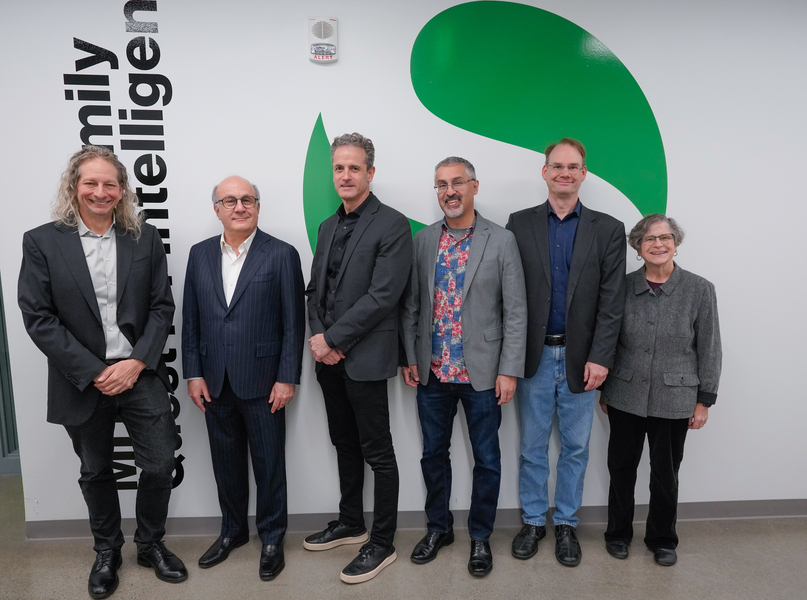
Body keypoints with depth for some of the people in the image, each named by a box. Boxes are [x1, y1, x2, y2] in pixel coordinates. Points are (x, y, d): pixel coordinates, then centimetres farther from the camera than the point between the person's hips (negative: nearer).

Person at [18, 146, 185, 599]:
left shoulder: (145, 238, 1)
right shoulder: (42, 242, -4)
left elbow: (162, 307, 0)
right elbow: (38, 317, -8)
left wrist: (137, 362, -12)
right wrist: (93, 372, -13)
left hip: (140, 373, 1)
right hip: (83, 381, 0)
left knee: (161, 464, 4)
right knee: (96, 472, 17)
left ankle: (151, 544, 31)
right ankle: (107, 552, 39)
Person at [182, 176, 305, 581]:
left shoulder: (282, 255, -6)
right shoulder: (200, 254, 7)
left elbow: (293, 323, -7)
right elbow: (191, 320, 8)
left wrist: (287, 378, -10)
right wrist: (193, 373, 3)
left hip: (262, 382, -4)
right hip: (215, 383, 4)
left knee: (268, 463, 9)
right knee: (225, 461, 17)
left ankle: (272, 538, 28)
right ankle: (233, 530, 38)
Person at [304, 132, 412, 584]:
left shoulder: (393, 226, -10)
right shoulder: (328, 227, 14)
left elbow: (382, 296, -18)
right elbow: (316, 289, 15)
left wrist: (332, 339, -16)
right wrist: (317, 336, -3)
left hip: (365, 357, -7)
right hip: (328, 356, 8)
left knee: (377, 452, 4)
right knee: (345, 443, 19)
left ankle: (382, 543, 19)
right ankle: (351, 524, 37)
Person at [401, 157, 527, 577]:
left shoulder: (501, 241, -5)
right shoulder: (423, 240, 4)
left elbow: (516, 311, -6)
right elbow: (412, 305, 7)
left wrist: (509, 370, -10)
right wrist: (409, 358, 3)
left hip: (482, 372, -3)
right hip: (432, 372, 3)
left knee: (486, 459, 10)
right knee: (433, 453, 16)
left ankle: (480, 537, 31)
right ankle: (439, 527, 37)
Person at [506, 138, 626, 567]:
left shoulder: (608, 230, 2)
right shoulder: (520, 224, 2)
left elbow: (612, 301, -2)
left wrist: (600, 358, -9)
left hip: (581, 358, 0)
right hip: (534, 355, 0)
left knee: (575, 447, 12)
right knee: (532, 446, 11)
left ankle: (566, 524, 30)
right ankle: (533, 521, 29)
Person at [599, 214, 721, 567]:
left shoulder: (699, 290, -5)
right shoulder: (623, 286, -2)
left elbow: (709, 349, -1)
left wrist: (704, 400, -2)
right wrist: (603, 389, 7)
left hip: (674, 401, -1)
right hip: (625, 397, 1)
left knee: (666, 473, 13)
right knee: (621, 467, 13)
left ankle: (662, 539, 35)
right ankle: (618, 533, 34)